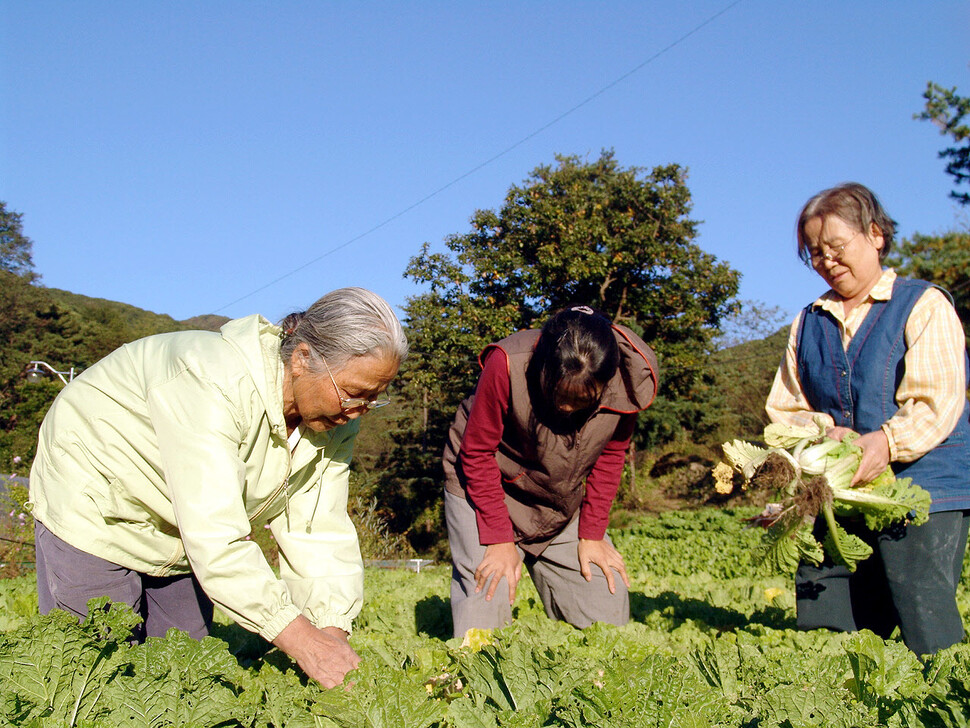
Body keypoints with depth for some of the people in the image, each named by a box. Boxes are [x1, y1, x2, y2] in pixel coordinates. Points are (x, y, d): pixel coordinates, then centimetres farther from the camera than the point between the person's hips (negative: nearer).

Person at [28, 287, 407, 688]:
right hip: (95, 511, -6)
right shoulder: (213, 383, -38)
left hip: (180, 534, 6)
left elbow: (318, 531, -16)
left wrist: (333, 632, -29)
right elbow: (213, 537, -41)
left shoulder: (336, 419, -14)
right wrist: (300, 639, -42)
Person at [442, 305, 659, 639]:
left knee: (610, 617, 1)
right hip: (485, 488, -3)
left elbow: (611, 453, -3)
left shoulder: (629, 379, -21)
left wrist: (592, 534, -6)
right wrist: (500, 539, -20)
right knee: (481, 636, -12)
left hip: (562, 504, 4)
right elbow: (477, 454, -19)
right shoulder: (507, 366, -31)